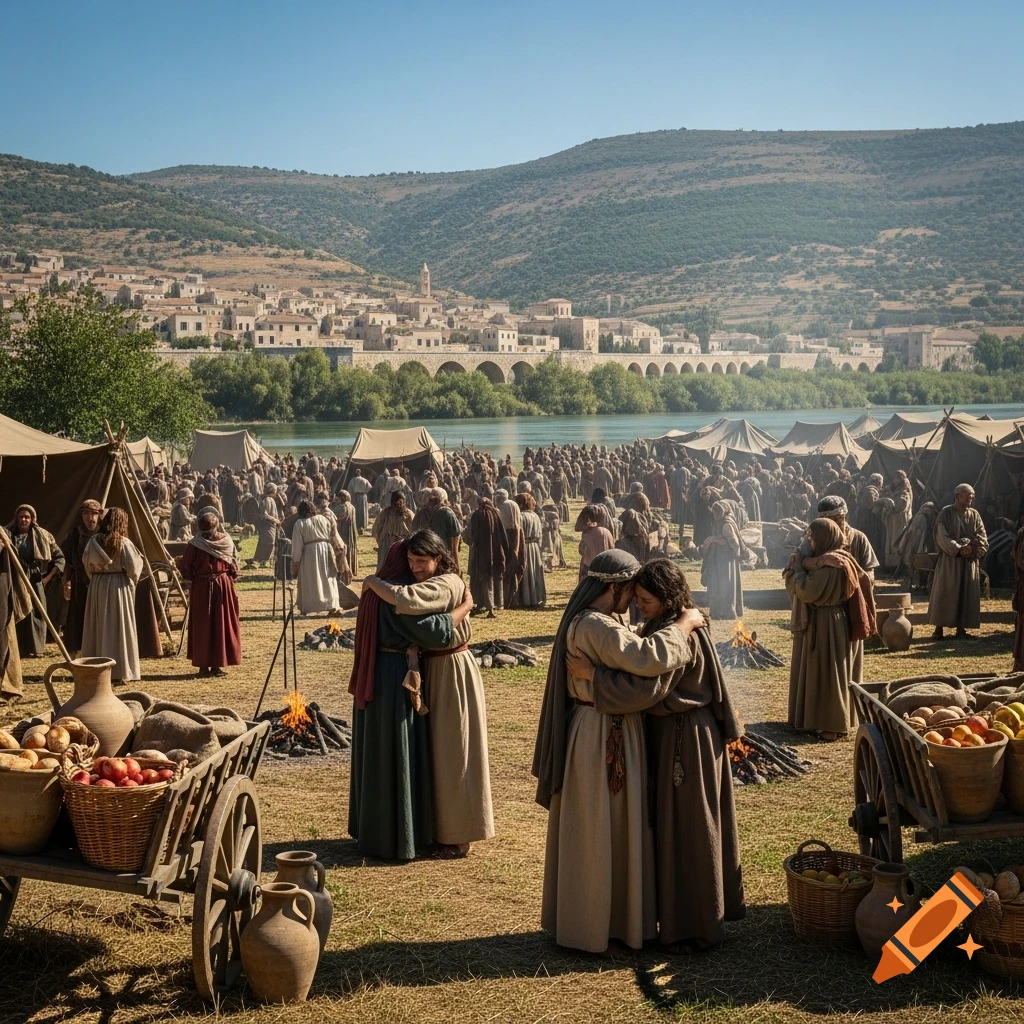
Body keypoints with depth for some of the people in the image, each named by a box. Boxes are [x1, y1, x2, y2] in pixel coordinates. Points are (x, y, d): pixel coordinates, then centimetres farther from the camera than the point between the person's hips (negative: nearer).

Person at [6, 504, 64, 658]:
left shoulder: (43, 536, 5)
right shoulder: (7, 535, 2)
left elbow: (59, 557, 8)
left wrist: (49, 576, 3)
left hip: (35, 582, 1)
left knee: (36, 614, 2)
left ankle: (34, 648, 10)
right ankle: (16, 649, 2)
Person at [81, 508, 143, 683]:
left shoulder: (93, 541, 2)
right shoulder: (124, 543, -10)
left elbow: (87, 565, 8)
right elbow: (134, 569, -10)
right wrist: (132, 582, 9)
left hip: (97, 586, 4)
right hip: (118, 587, -4)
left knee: (97, 628, 9)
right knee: (119, 628, 0)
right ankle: (120, 671, 1)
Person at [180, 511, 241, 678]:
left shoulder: (195, 544, -11)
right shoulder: (227, 541, -4)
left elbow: (186, 569, -7)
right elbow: (234, 568, 0)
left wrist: (194, 578, 10)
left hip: (201, 588, -1)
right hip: (224, 587, 1)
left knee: (202, 628, 7)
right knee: (221, 626, 8)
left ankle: (203, 666, 7)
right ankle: (217, 664, 9)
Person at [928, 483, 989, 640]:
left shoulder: (975, 515, 10)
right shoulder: (946, 513, -3)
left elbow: (982, 537, 3)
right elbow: (942, 537, -11)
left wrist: (974, 549, -16)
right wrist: (959, 549, -22)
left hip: (969, 561, 4)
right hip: (949, 560, -4)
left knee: (966, 594, 3)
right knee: (944, 593, -5)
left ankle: (961, 628, 9)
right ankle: (939, 627, -2)